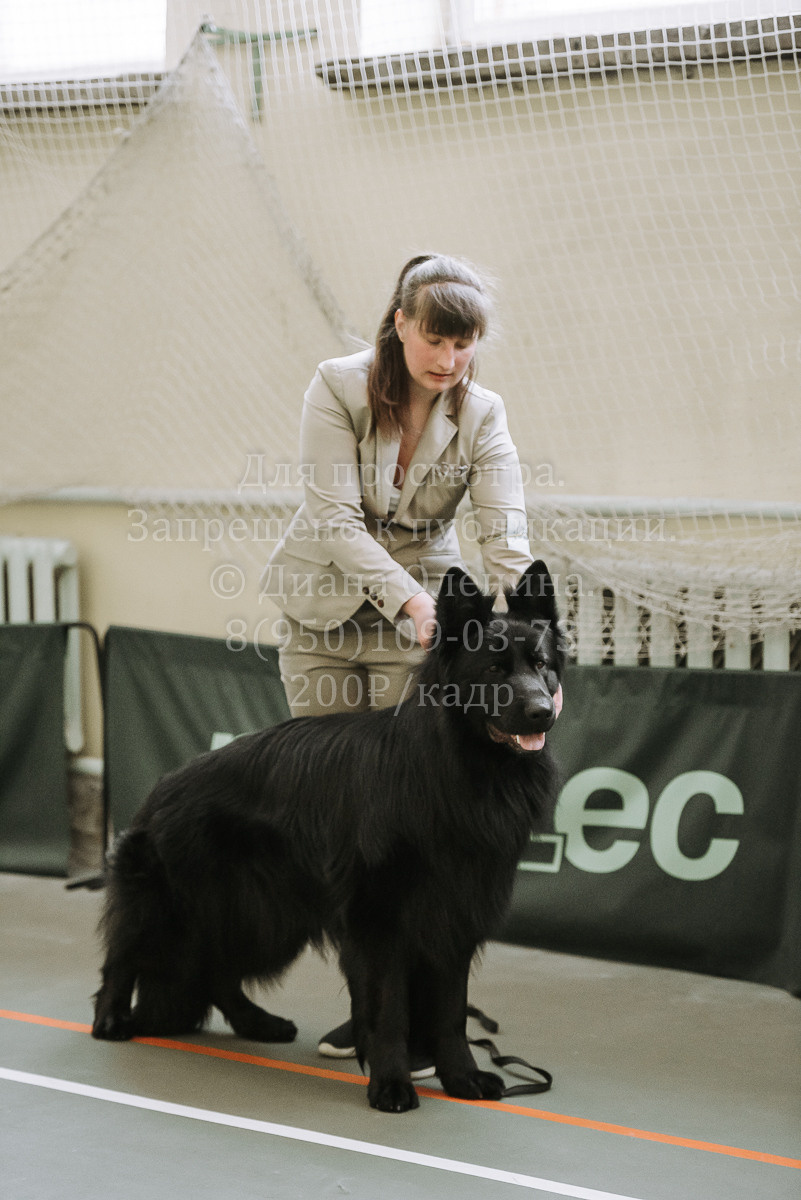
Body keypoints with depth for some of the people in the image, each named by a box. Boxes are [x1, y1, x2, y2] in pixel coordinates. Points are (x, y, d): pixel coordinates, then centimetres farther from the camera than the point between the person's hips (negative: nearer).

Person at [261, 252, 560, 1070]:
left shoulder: (480, 417, -8)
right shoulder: (339, 388, -11)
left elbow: (506, 540, -18)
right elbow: (335, 518, -19)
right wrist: (407, 596, -32)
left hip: (421, 623, -1)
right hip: (324, 617, 1)